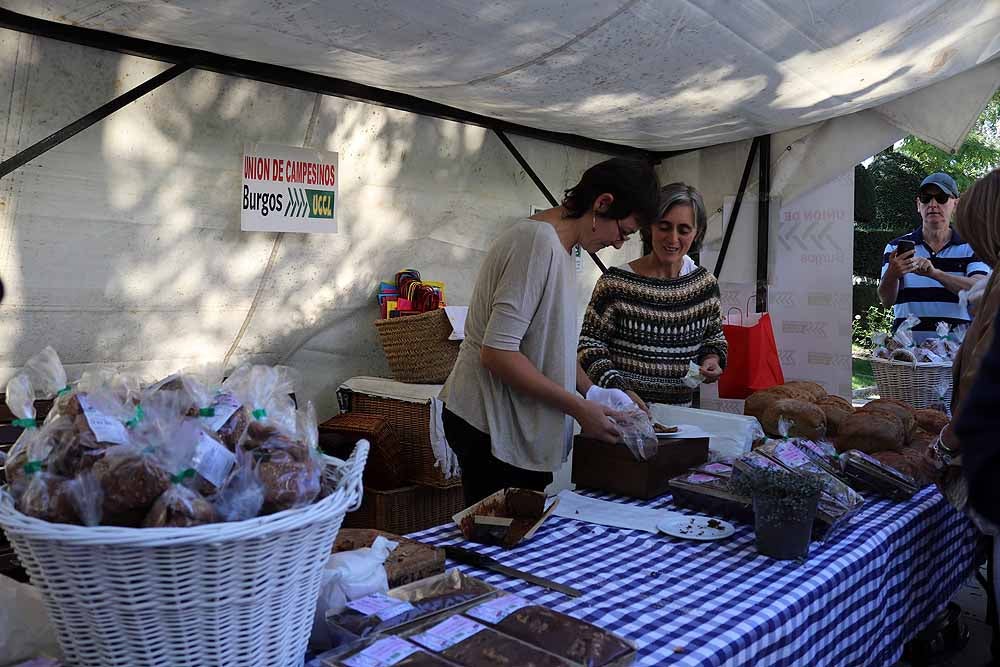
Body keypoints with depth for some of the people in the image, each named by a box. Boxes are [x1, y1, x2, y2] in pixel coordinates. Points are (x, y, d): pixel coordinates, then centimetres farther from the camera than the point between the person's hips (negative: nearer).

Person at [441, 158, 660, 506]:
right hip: (492, 426, -9)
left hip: (520, 426, 10)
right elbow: (498, 353, -25)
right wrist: (580, 408, -18)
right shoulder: (538, 242, -20)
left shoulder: (559, 247, 12)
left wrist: (595, 394, 9)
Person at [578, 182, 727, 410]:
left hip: (679, 409, 4)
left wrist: (712, 359, -1)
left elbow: (714, 337, 20)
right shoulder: (617, 283, -8)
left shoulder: (705, 283, 5)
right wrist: (618, 389, -19)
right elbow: (590, 345, -6)